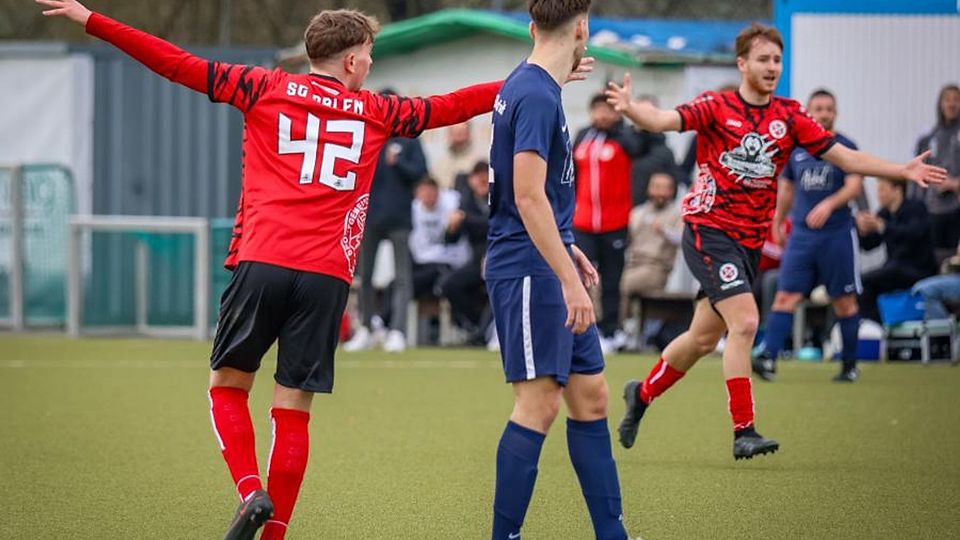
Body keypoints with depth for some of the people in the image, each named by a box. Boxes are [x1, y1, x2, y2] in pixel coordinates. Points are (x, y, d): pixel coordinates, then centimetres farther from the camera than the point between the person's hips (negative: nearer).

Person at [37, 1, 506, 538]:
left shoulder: (267, 89, 10)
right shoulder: (375, 112, 13)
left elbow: (181, 65, 7)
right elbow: (449, 108, 22)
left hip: (262, 262, -1)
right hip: (327, 277, 1)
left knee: (228, 384, 12)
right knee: (294, 411, 4)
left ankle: (251, 491, -9)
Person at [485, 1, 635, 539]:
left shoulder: (529, 88, 14)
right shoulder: (536, 96, -17)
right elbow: (528, 197, -22)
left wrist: (567, 250, 28)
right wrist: (570, 280, -22)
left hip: (550, 272, 10)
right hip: (529, 271, -10)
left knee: (592, 397, 10)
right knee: (539, 404, -9)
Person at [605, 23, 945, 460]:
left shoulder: (789, 117, 5)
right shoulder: (716, 108, -7)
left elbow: (845, 157, 5)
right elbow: (661, 121, -21)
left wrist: (904, 171, -5)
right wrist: (629, 108, -43)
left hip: (749, 241, 6)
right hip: (709, 231, -6)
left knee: (704, 338, 14)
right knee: (744, 322, -20)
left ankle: (642, 393, 38)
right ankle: (743, 431, -17)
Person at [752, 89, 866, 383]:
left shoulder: (845, 147, -2)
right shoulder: (796, 148, 9)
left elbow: (854, 186, -14)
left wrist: (829, 204, -29)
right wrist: (777, 223, 24)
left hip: (837, 234, -3)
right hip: (801, 234, 3)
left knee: (845, 302, 3)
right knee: (785, 296, -8)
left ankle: (850, 364, 14)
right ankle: (768, 359, -15)